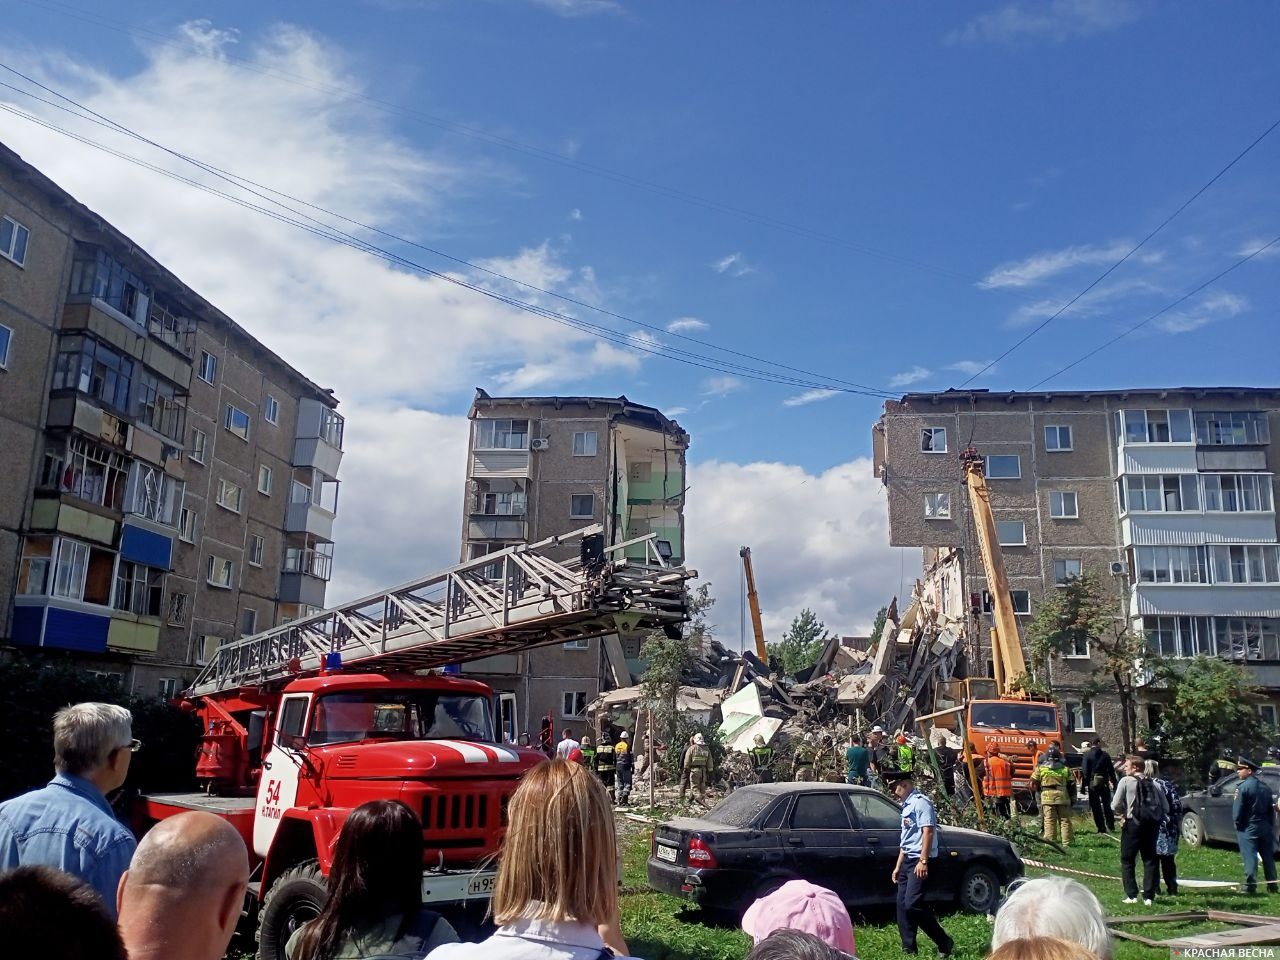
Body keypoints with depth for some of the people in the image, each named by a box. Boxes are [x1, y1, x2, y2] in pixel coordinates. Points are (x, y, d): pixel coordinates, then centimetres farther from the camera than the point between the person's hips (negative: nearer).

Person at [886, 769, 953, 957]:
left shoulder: (920, 802, -9)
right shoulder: (907, 806, 20)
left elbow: (928, 831, -19)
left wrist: (923, 861, -24)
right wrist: (898, 866, 25)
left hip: (919, 862, -10)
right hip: (907, 861, 10)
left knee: (912, 904, -16)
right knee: (902, 905, 6)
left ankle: (944, 943, -3)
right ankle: (908, 949, 11)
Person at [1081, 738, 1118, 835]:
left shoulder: (1087, 754, -7)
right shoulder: (1105, 755, 1)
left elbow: (1084, 770, -10)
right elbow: (1111, 770, 4)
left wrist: (1084, 784, -5)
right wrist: (1114, 782, 12)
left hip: (1093, 783, -3)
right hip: (1104, 783, 3)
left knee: (1095, 807, 3)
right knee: (1107, 806, 15)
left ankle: (1101, 828, 2)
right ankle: (1111, 827, 15)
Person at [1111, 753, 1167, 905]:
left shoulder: (1126, 781, -5)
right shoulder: (1153, 784, 8)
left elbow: (1115, 805, -9)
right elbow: (1165, 808, 5)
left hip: (1133, 824, -4)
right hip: (1152, 825, 4)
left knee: (1127, 860, 7)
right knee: (1150, 860, 12)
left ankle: (1131, 895, 3)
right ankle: (1148, 896, 9)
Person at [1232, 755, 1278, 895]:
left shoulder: (1244, 786, -14)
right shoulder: (1265, 786, 8)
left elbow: (1238, 811, -14)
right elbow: (1271, 809, 12)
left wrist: (1238, 824, 1)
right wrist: (1271, 825, 19)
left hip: (1248, 829, -7)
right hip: (1265, 828, 7)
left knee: (1250, 858, -4)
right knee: (1268, 857, 13)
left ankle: (1250, 887, -4)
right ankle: (1272, 886, 20)